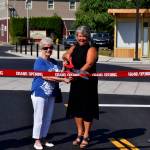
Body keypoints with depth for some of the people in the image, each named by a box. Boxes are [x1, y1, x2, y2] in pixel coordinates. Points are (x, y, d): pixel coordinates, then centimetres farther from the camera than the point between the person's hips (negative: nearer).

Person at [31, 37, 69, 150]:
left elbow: (60, 74, 9)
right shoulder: (39, 62, -12)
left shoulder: (54, 62, 10)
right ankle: (37, 141, 10)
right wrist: (62, 79, -23)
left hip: (51, 94, 7)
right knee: (39, 118, 0)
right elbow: (45, 76, -22)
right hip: (39, 93, -7)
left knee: (48, 118, 14)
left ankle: (44, 139, 27)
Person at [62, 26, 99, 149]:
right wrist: (67, 56, -13)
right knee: (76, 108, 12)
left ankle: (86, 137, 12)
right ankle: (80, 134, 27)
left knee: (87, 110, 0)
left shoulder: (91, 49, -9)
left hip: (88, 83, -6)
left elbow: (89, 64, -22)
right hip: (76, 82, 6)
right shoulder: (74, 48, 11)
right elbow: (65, 55, 12)